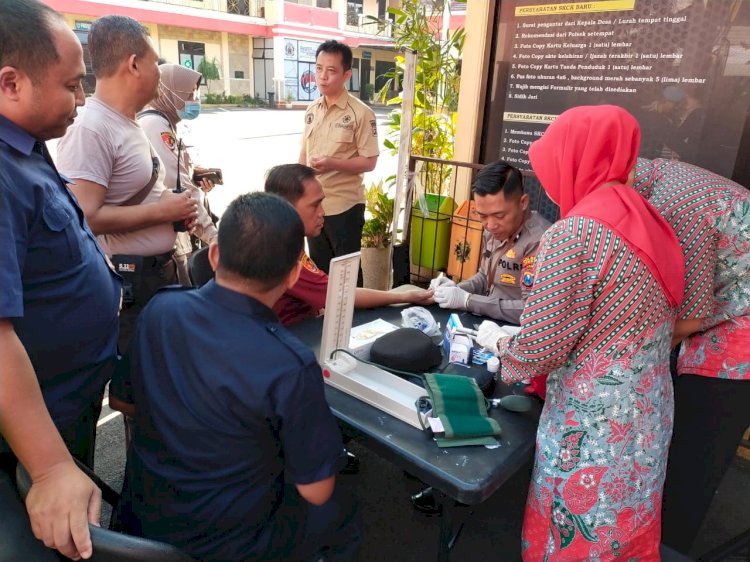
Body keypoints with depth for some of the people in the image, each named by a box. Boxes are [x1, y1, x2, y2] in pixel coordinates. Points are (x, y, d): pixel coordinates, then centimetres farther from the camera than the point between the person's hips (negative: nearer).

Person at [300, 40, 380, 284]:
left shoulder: (361, 113, -11)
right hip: (312, 204, 6)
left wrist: (332, 164, -25)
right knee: (319, 267, 17)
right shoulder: (311, 110, 7)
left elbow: (369, 162, -12)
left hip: (344, 206, -6)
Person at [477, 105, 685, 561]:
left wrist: (497, 342, 1)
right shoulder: (647, 220, 4)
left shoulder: (574, 232, -22)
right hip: (648, 415, 8)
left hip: (593, 427, -8)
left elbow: (539, 350, -21)